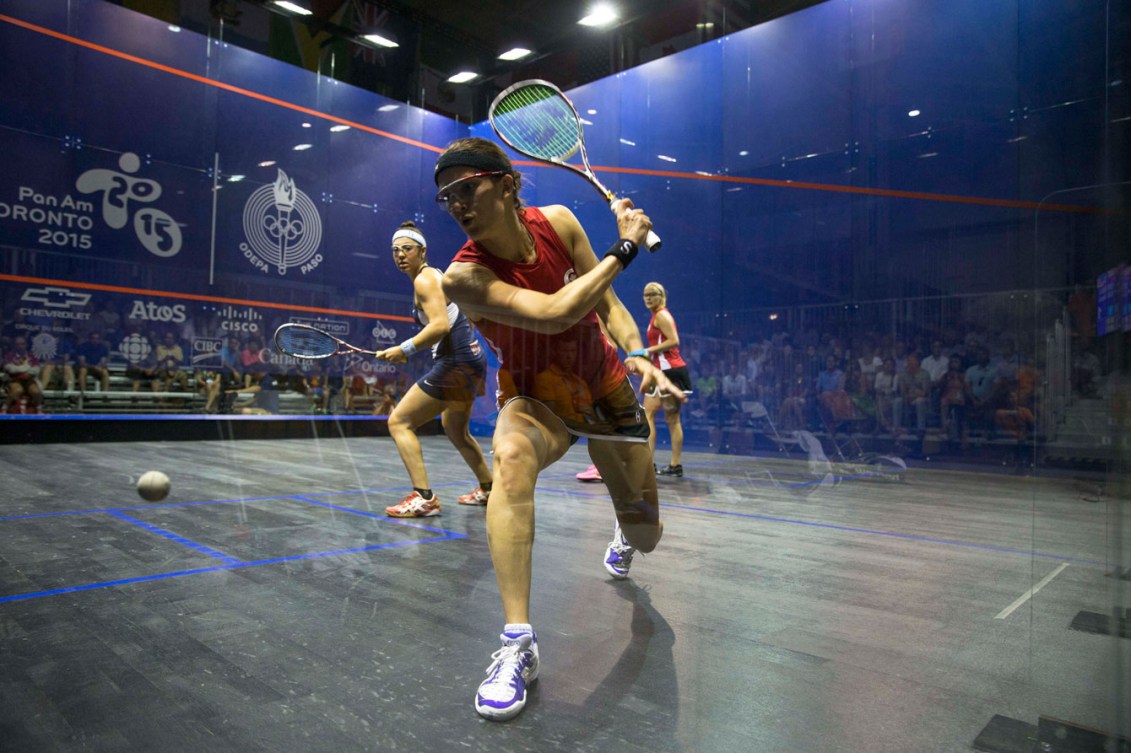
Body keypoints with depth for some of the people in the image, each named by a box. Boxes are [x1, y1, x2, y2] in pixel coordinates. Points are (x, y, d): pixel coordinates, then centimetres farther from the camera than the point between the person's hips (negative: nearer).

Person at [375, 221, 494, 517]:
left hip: (455, 364, -10)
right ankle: (488, 489, 41)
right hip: (471, 359, 10)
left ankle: (423, 497, -13)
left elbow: (440, 326, -25)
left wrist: (404, 349, -20)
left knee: (399, 422, -6)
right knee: (457, 432, 27)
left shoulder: (424, 279, -11)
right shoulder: (435, 276, 18)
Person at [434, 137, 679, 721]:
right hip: (535, 398, -3)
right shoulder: (463, 277, -24)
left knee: (646, 535, 7)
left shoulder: (558, 222, -11)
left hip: (605, 387, 3)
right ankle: (518, 640, -33)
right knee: (511, 454, -41)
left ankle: (625, 534, 50)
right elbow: (554, 313, -36)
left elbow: (608, 304, -3)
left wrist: (637, 354, -20)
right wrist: (625, 247, -28)